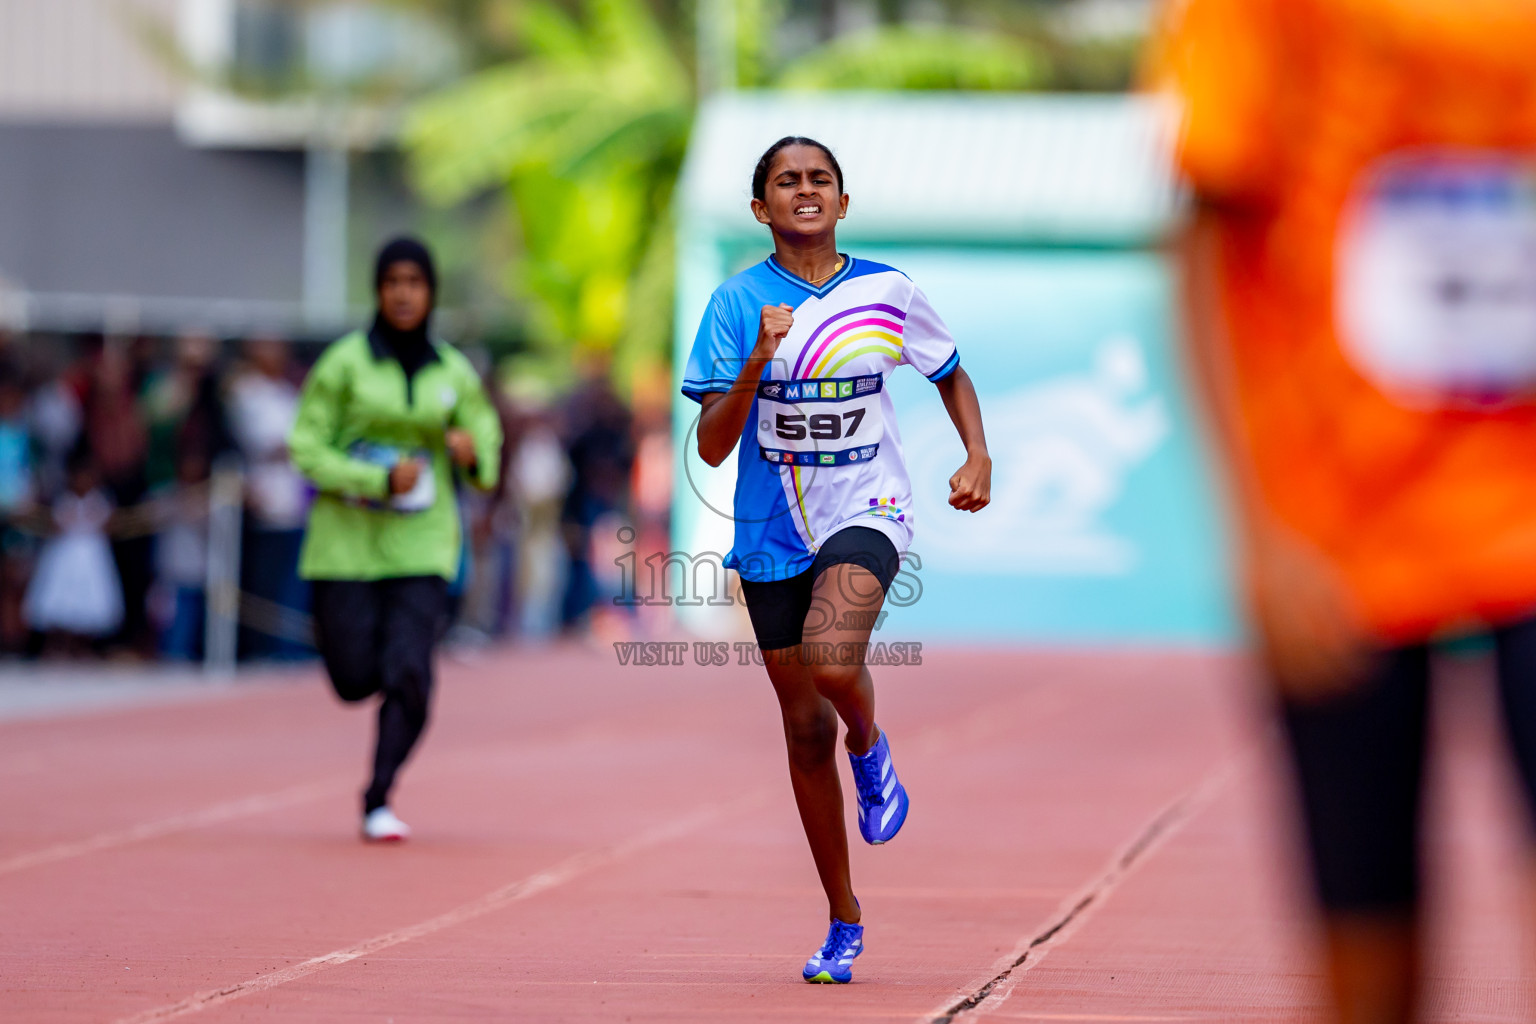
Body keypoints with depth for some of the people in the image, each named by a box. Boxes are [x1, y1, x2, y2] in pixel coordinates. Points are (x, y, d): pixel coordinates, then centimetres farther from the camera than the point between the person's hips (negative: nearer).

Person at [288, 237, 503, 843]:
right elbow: (306, 447, -4)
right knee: (356, 680, 0)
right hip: (347, 540, -1)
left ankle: (379, 801, 0)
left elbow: (487, 460, 11)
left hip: (421, 543, 1)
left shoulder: (455, 373, 4)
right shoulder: (345, 362, -4)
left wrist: (474, 455, -13)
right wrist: (380, 480, -16)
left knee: (409, 675, -14)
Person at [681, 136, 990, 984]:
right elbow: (711, 447, -8)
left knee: (832, 662, -32)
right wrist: (758, 362, -23)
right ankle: (843, 921, 24)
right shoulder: (738, 301, -4)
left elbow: (952, 375, 18)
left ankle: (870, 748, 5)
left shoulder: (888, 293, -1)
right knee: (805, 729, 8)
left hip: (866, 509, -1)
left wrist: (977, 455, 1)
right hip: (773, 531, 1)